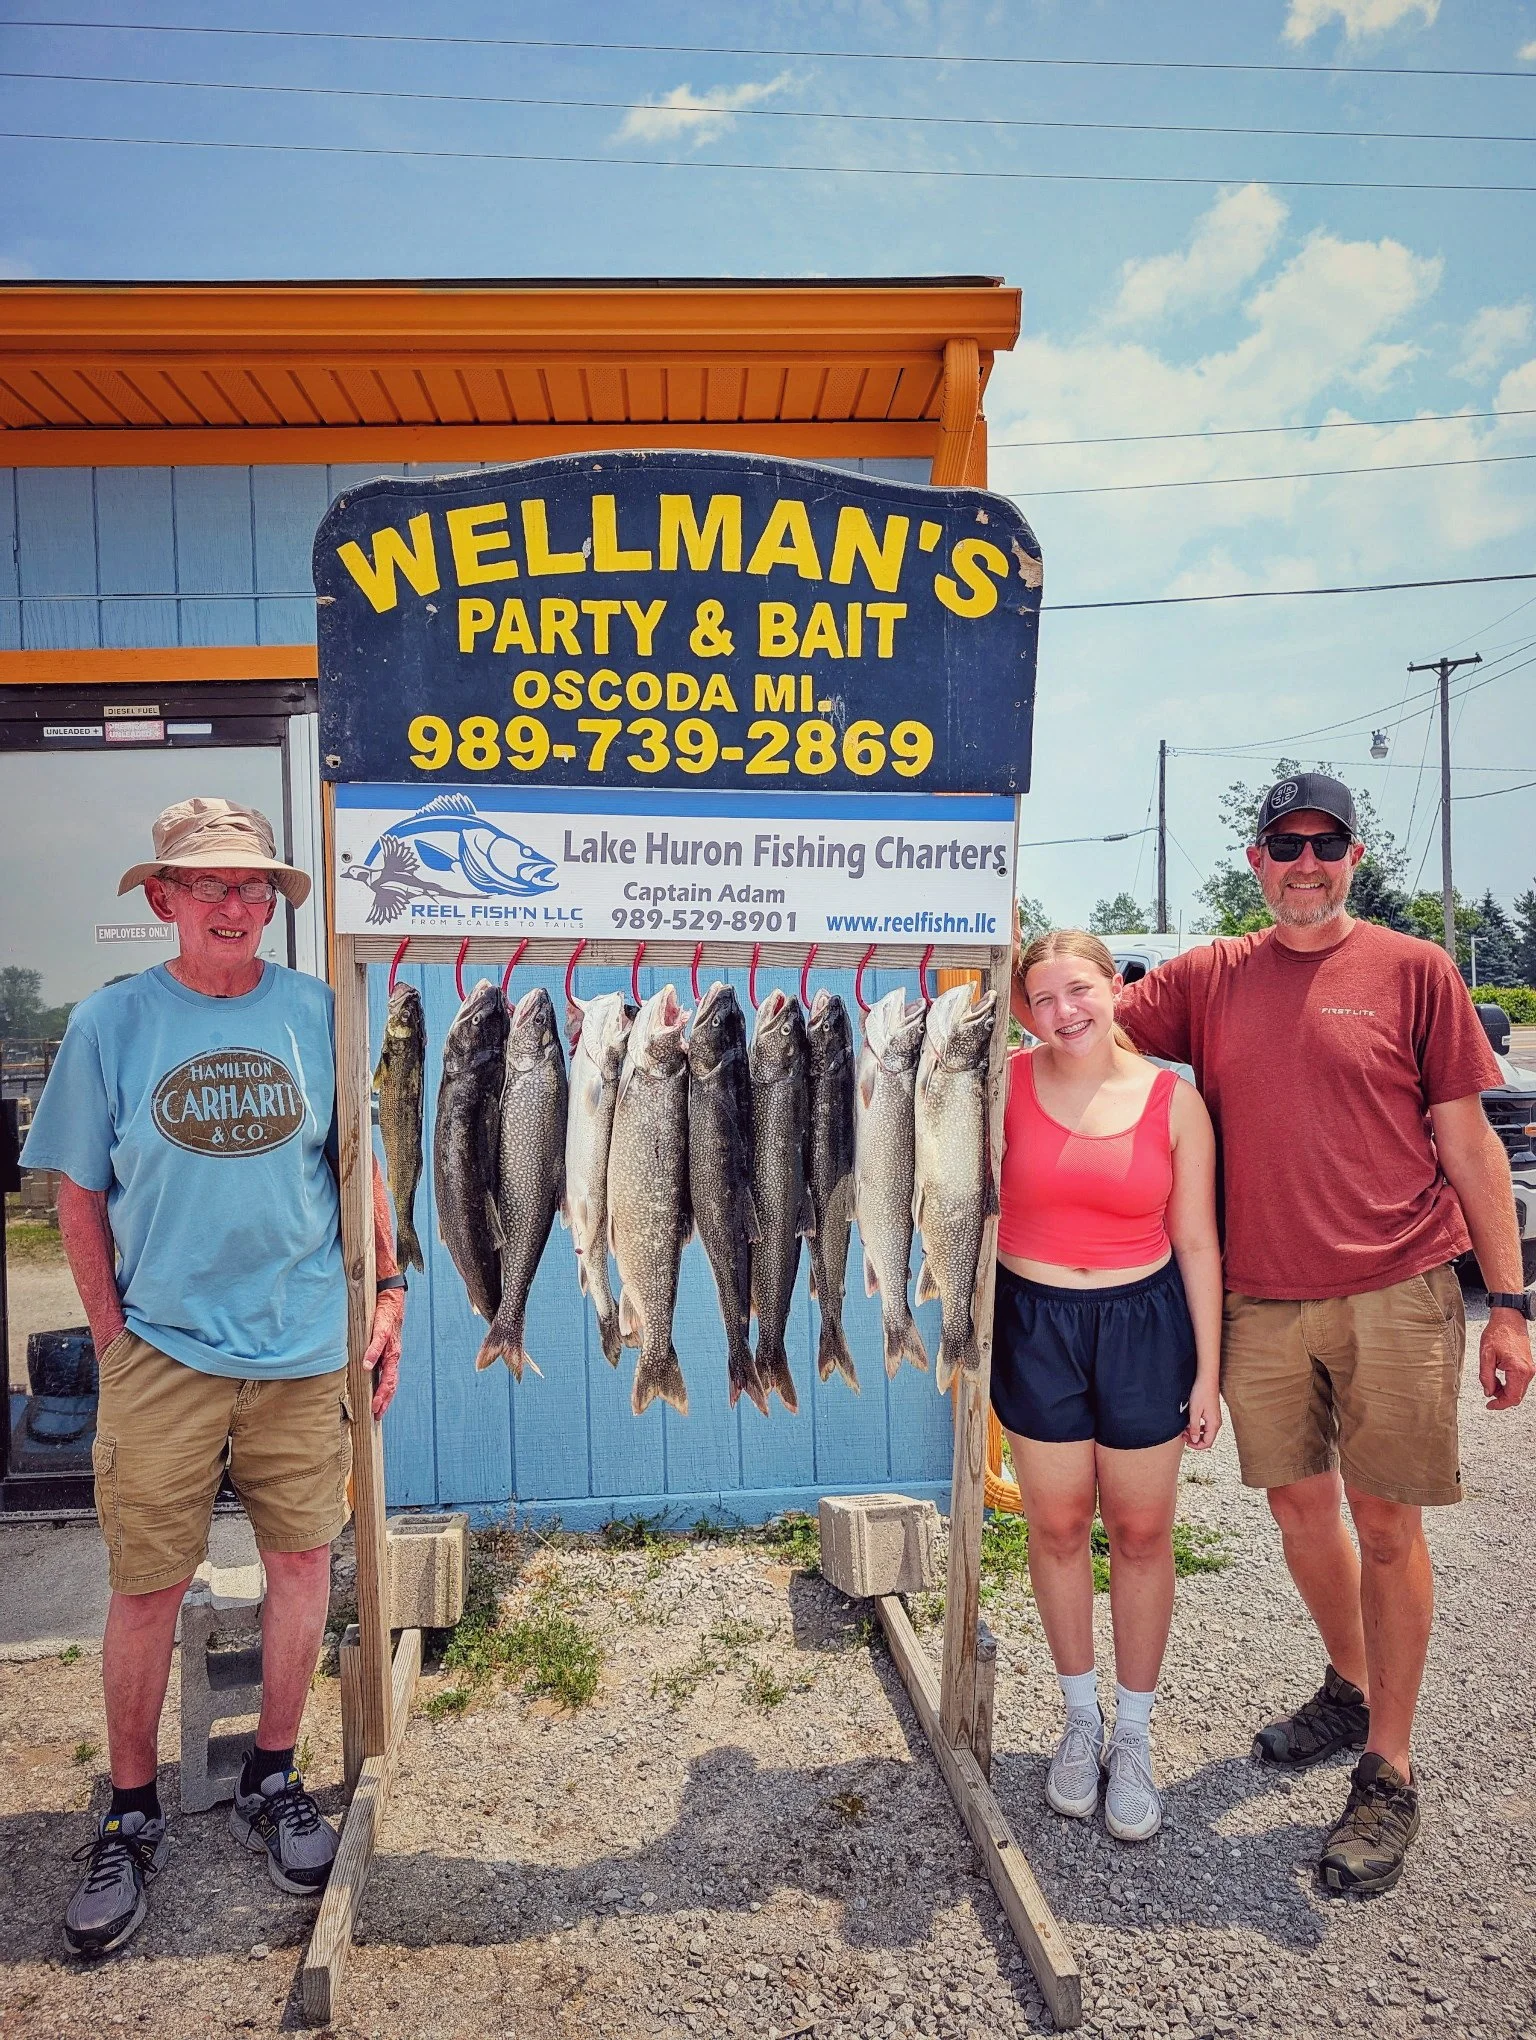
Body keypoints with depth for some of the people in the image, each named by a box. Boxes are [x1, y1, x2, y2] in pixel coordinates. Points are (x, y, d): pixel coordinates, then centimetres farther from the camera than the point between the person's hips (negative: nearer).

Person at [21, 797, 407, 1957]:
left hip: (304, 1348, 1)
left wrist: (387, 1292, 3)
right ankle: (132, 1818, 29)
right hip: (162, 1351, -1)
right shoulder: (112, 1021, -2)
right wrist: (113, 1337, -2)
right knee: (148, 1587, 6)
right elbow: (81, 1196, 3)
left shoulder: (317, 1013, 0)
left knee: (302, 1561, 10)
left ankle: (273, 1785, 32)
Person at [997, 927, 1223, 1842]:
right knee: (1058, 1525, 12)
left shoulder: (1173, 1097, -6)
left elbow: (1197, 1243, -1)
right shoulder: (1007, 1084, -6)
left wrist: (1207, 1372, -1)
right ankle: (1081, 1717, 33)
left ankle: (1135, 1734, 30)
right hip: (1035, 1324, 1)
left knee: (1141, 1531, 9)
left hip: (1144, 1325, 0)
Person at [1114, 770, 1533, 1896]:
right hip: (1261, 1298, 3)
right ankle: (1350, 1688, 40)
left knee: (1385, 1519, 3)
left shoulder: (1412, 969, -1)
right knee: (1300, 1506, 14)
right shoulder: (1208, 977, 6)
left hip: (1395, 1294, -3)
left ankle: (1389, 1773, 20)